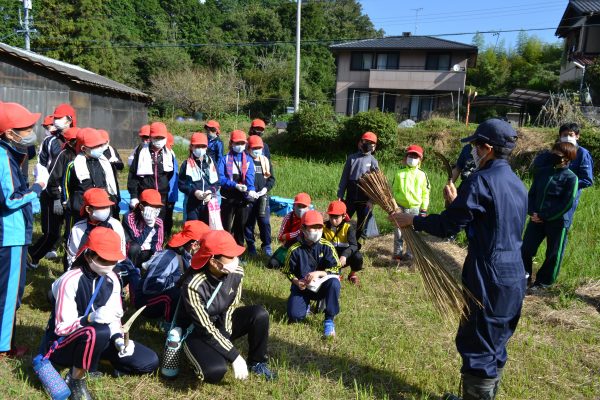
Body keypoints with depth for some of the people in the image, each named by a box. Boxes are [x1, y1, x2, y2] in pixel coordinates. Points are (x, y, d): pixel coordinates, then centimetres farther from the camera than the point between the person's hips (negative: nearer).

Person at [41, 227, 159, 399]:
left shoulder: (111, 279, -5)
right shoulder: (70, 281, -24)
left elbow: (114, 317, -1)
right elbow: (62, 327, -23)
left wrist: (118, 338, -20)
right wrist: (91, 318, -41)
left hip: (93, 339, 6)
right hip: (61, 343, -6)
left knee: (149, 362, -5)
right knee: (98, 332, -41)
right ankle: (75, 380, -13)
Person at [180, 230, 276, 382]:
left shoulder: (236, 273, -17)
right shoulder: (193, 285, -33)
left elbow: (231, 307, -3)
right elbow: (206, 328, -29)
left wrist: (225, 335, -15)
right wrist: (235, 357, -28)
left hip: (222, 324, 5)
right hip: (197, 333, -5)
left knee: (259, 314, -21)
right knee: (215, 370, -32)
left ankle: (257, 362, 1)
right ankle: (203, 355, 5)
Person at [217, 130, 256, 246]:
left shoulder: (248, 160, 4)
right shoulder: (225, 159, -1)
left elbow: (250, 176, -12)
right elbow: (220, 178, -13)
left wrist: (251, 189, -32)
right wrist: (235, 185, -27)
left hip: (243, 198, 2)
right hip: (228, 197, -1)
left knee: (241, 225, 11)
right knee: (226, 226, 6)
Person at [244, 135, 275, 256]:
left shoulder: (266, 161, 12)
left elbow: (272, 178, 11)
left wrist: (266, 188, -6)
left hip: (263, 197, 2)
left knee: (265, 221, -1)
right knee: (249, 222, 5)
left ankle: (266, 245, 13)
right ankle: (251, 246, 18)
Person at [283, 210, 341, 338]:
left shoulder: (326, 246, -11)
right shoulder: (295, 249, -10)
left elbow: (336, 268, -13)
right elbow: (288, 271, 1)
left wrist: (318, 273, -28)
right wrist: (296, 282, -19)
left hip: (322, 285, 0)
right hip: (302, 287, 1)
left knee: (334, 283, -34)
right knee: (295, 316, -19)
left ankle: (329, 320, -17)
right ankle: (306, 304, 20)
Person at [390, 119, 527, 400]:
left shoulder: (481, 181, -17)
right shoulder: (517, 184, 10)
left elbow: (447, 226, -16)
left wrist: (411, 220, -4)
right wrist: (457, 202, 22)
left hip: (489, 279, -9)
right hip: (514, 277, 9)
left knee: (477, 346, 5)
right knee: (495, 344, 22)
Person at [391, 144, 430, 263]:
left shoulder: (422, 175, 1)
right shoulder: (399, 173, 1)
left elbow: (425, 194, 3)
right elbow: (394, 190, 6)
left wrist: (424, 210, 0)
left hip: (415, 208, 0)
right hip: (400, 207, 0)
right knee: (398, 232, 6)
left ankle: (409, 255, 18)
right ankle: (397, 253, 18)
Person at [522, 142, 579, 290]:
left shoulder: (571, 178, -9)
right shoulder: (542, 171, 6)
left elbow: (567, 204, -13)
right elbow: (532, 193, 11)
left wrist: (544, 216, -15)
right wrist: (532, 212, -6)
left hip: (557, 222, -4)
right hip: (536, 219, 4)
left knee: (553, 255, 8)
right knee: (525, 249, 5)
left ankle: (543, 282, 24)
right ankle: (525, 277, 24)